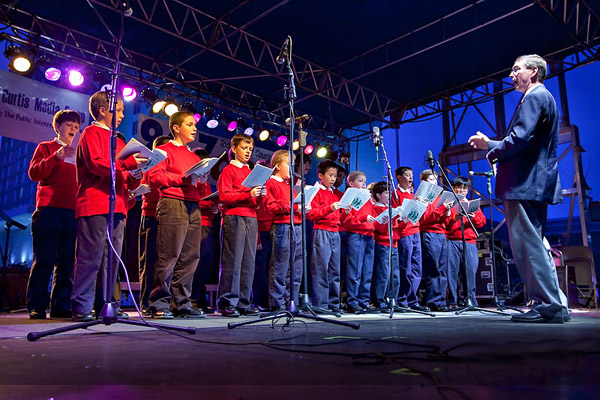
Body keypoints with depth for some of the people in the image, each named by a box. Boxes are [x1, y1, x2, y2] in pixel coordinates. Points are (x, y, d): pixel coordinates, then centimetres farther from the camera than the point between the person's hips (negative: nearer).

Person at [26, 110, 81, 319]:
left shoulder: (77, 153, 22)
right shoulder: (45, 147, 11)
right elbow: (34, 173, -3)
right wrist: (56, 157, -14)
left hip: (72, 212, 4)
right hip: (49, 209, -4)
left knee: (67, 262, 2)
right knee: (44, 260, -5)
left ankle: (61, 306, 6)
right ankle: (36, 306, 1)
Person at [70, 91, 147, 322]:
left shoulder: (118, 140, 25)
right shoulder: (92, 133, 3)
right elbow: (95, 164, -13)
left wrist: (134, 177, 1)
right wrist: (129, 162, -17)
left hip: (117, 206, 8)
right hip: (94, 206, -8)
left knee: (112, 258, 6)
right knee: (90, 257, -7)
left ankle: (104, 306, 12)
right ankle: (82, 307, -2)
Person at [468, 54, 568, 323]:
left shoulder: (534, 97, -8)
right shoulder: (543, 97, 25)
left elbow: (520, 137, -20)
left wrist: (493, 153, -5)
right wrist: (490, 144, 20)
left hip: (525, 184, -11)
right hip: (537, 183, 11)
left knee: (528, 245, -9)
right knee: (534, 245, 14)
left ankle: (550, 306, -4)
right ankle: (553, 303, 19)